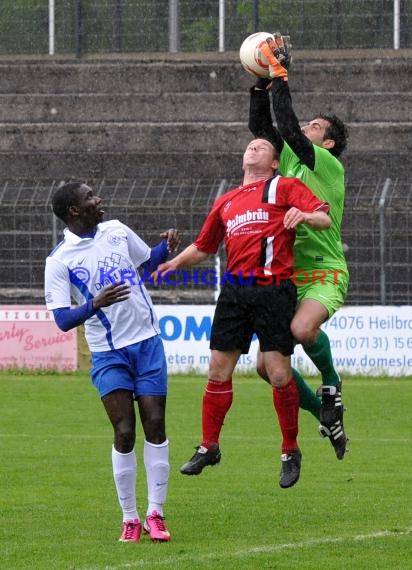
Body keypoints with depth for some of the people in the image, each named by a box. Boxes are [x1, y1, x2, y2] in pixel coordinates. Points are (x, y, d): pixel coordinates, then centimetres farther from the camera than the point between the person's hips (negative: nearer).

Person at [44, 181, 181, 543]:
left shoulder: (117, 231, 4)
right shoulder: (60, 261, -10)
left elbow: (148, 261, 22)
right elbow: (63, 319, -14)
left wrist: (168, 247, 1)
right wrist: (95, 304, -31)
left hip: (147, 343, 3)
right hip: (108, 353, -3)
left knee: (155, 427, -2)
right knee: (124, 433, -9)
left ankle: (155, 514, 4)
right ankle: (130, 519, 2)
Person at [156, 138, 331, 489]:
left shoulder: (285, 187, 8)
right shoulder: (226, 202, 24)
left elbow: (325, 219, -3)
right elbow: (203, 247, 31)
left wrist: (304, 215, -24)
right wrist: (174, 262, 14)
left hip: (273, 288, -5)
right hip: (235, 289, 5)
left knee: (279, 374, -8)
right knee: (219, 371, 4)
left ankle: (290, 451, 7)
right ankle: (209, 447, 16)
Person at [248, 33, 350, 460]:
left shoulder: (328, 165, -9)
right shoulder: (291, 161, 12)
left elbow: (288, 127, -20)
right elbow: (260, 124, 15)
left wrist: (280, 75, -16)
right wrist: (263, 81, 5)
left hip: (325, 273, -8)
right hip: (289, 276, 8)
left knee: (302, 329, -37)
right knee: (268, 365, 1)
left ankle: (331, 383, -8)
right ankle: (325, 413, 20)